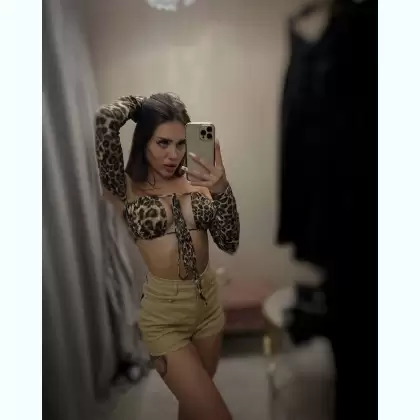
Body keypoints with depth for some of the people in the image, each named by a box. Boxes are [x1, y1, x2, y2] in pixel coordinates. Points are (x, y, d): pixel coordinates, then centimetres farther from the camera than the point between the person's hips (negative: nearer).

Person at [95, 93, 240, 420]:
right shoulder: (127, 188, -13)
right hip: (163, 314, -4)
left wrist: (222, 188, -27)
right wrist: (138, 104, -9)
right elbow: (102, 122, -30)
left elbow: (230, 243, -11)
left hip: (209, 302, 5)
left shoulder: (196, 183, -4)